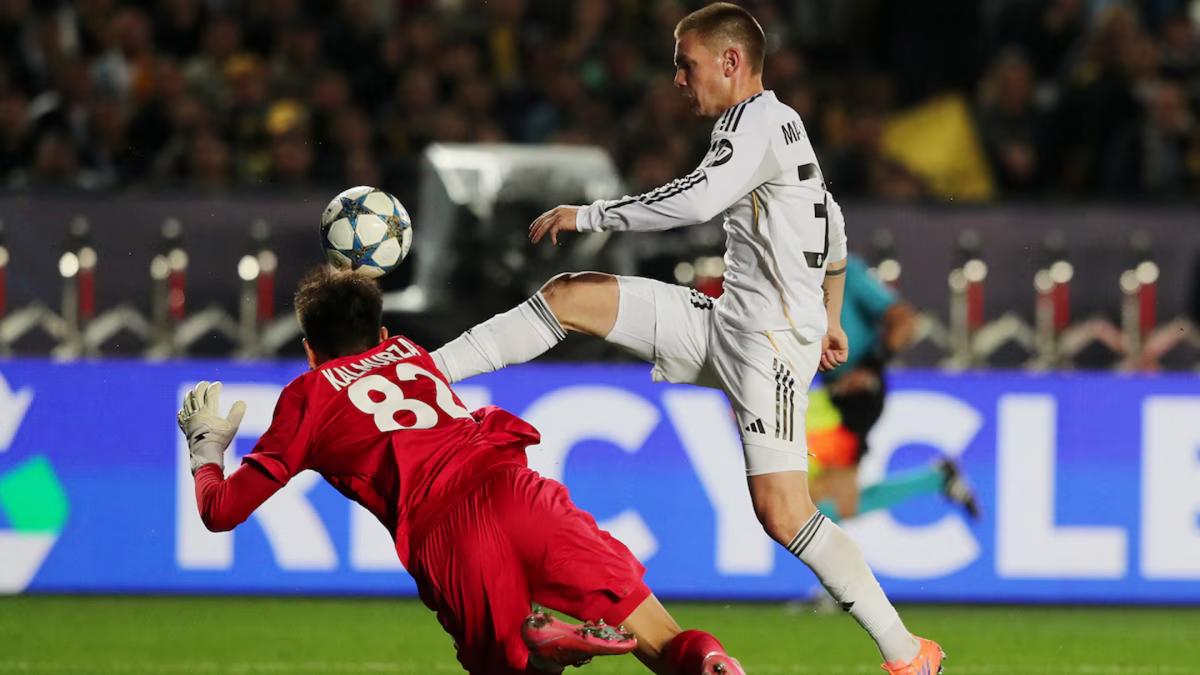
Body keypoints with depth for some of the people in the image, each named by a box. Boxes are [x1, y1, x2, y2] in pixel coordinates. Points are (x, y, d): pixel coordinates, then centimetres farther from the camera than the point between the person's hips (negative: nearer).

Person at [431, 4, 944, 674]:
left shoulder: (759, 120, -13)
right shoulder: (776, 125, 17)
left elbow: (697, 200, -29)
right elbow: (833, 225, 28)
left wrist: (588, 215, -20)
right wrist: (829, 318, 38)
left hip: (772, 342, -10)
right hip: (724, 321, 10)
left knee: (783, 515, -16)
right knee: (570, 295, 3)